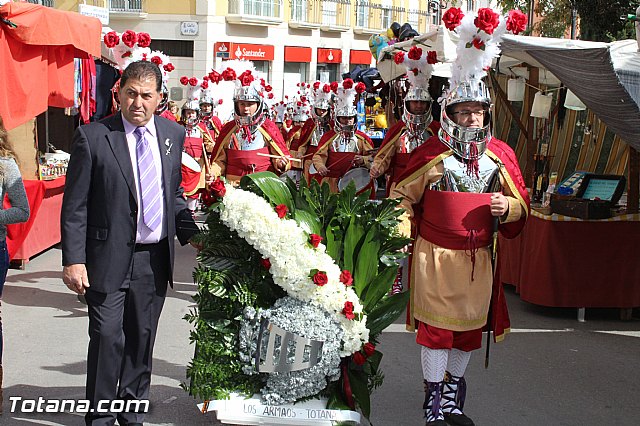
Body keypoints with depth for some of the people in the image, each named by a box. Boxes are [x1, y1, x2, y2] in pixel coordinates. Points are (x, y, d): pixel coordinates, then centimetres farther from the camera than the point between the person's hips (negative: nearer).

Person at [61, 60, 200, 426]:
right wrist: (74, 259, -13)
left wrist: (193, 234, 5)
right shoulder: (92, 137, -8)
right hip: (109, 258, -4)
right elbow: (75, 205, -8)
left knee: (143, 339, 15)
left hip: (155, 258, 4)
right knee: (108, 340, 0)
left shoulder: (174, 134, 5)